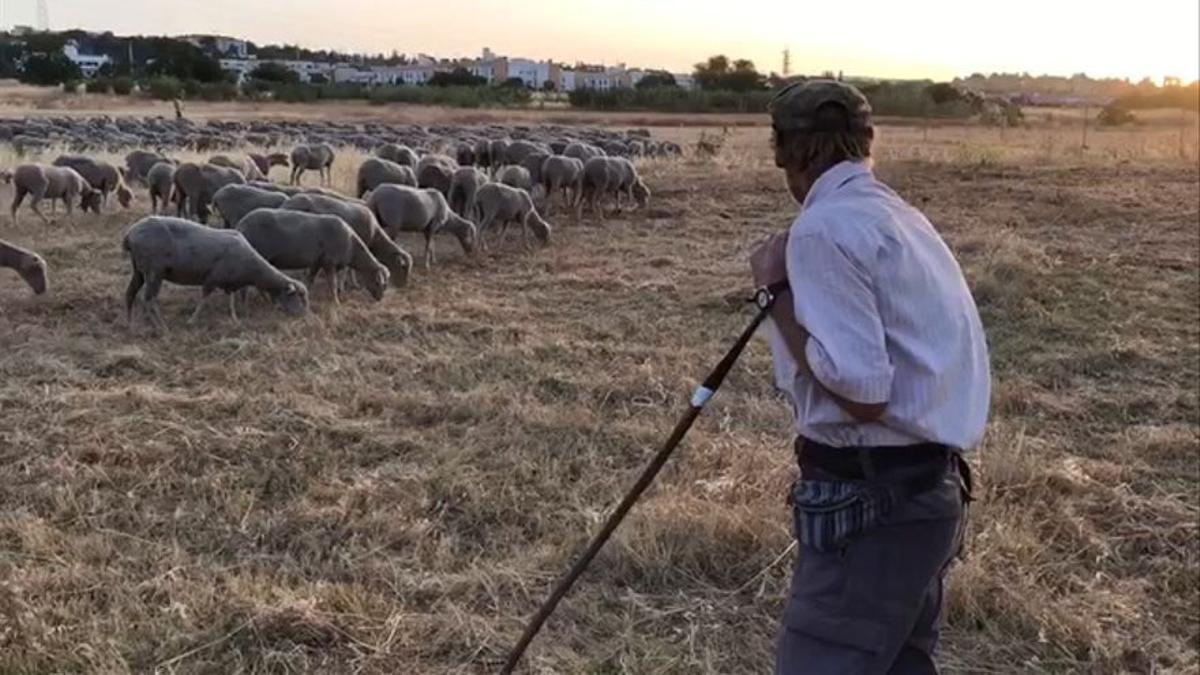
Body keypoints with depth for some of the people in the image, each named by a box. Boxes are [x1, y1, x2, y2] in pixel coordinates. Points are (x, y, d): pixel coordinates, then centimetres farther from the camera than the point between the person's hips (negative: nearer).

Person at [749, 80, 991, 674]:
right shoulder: (900, 216, 13)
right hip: (929, 486, 10)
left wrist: (777, 290, -12)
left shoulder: (824, 228, -16)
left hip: (870, 496, -10)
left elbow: (862, 391, -22)